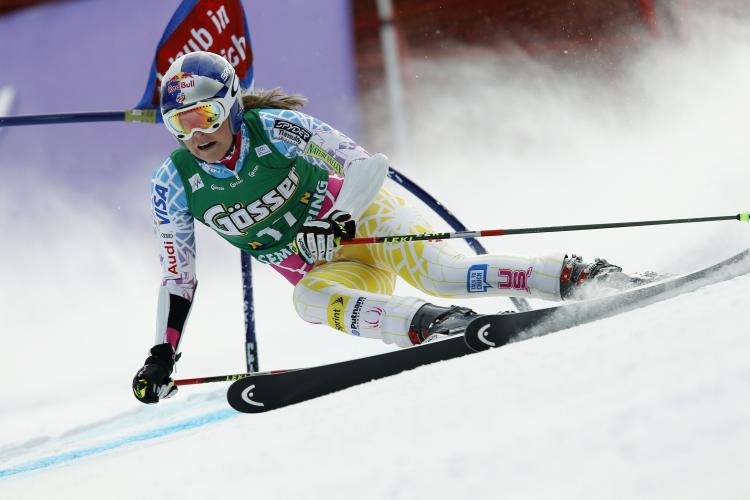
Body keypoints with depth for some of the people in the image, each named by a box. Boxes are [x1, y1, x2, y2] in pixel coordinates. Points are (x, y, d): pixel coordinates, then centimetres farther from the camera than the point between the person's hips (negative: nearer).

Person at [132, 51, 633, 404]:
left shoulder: (276, 128, -20)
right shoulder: (174, 183, -9)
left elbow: (370, 165, -24)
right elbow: (178, 278, 1)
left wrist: (336, 221, -41)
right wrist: (162, 357, -6)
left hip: (362, 217, -4)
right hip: (327, 269, 4)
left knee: (433, 270, -33)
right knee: (310, 299, -32)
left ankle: (574, 276, -35)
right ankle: (426, 325, -52)